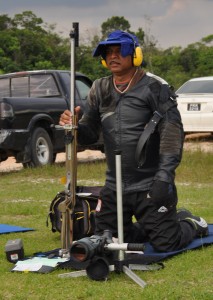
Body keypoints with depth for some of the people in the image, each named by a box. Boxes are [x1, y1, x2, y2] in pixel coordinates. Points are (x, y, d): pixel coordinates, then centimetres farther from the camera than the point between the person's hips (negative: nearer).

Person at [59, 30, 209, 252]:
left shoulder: (154, 88, -9)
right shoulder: (99, 90, 8)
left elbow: (172, 131, -15)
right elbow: (90, 134, 8)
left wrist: (165, 175, -23)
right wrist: (74, 127, -15)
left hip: (150, 185, -5)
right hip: (115, 186, 6)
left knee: (166, 243, -6)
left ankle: (190, 223, 28)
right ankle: (149, 226, 32)